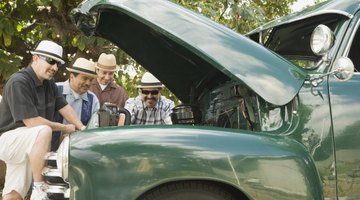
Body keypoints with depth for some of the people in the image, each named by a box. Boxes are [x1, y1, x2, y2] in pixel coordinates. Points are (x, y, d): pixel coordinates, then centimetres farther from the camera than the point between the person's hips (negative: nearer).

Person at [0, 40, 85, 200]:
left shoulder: (48, 83, 6)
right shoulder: (18, 82, -20)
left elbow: (64, 107, 12)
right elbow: (31, 122, -25)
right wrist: (65, 128, -14)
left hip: (28, 148, 8)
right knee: (44, 131, -34)